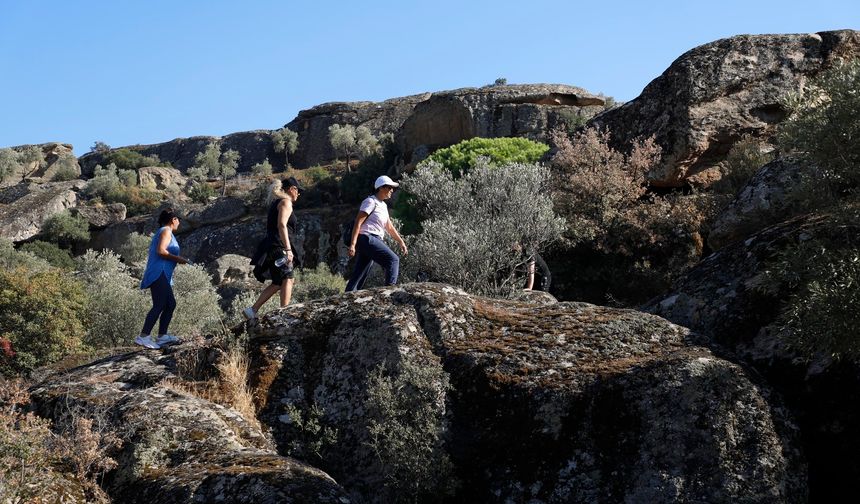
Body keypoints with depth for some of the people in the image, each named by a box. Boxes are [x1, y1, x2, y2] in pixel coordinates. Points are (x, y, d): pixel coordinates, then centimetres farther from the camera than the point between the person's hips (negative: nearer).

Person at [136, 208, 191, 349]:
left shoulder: (161, 232, 25)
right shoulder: (166, 231, -4)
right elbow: (161, 251, -17)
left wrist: (177, 259, 22)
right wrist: (177, 259, -9)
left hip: (162, 275, 11)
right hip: (159, 273, -11)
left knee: (171, 304, 13)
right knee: (159, 305, -16)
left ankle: (162, 336, 12)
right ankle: (143, 336, -22)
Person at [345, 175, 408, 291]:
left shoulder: (383, 205, 23)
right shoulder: (371, 201, -6)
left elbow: (389, 227, 30)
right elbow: (358, 222, -14)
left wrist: (401, 242, 25)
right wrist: (352, 244, -21)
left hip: (372, 241, 10)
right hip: (367, 238, -10)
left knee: (359, 277, 6)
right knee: (393, 260, -18)